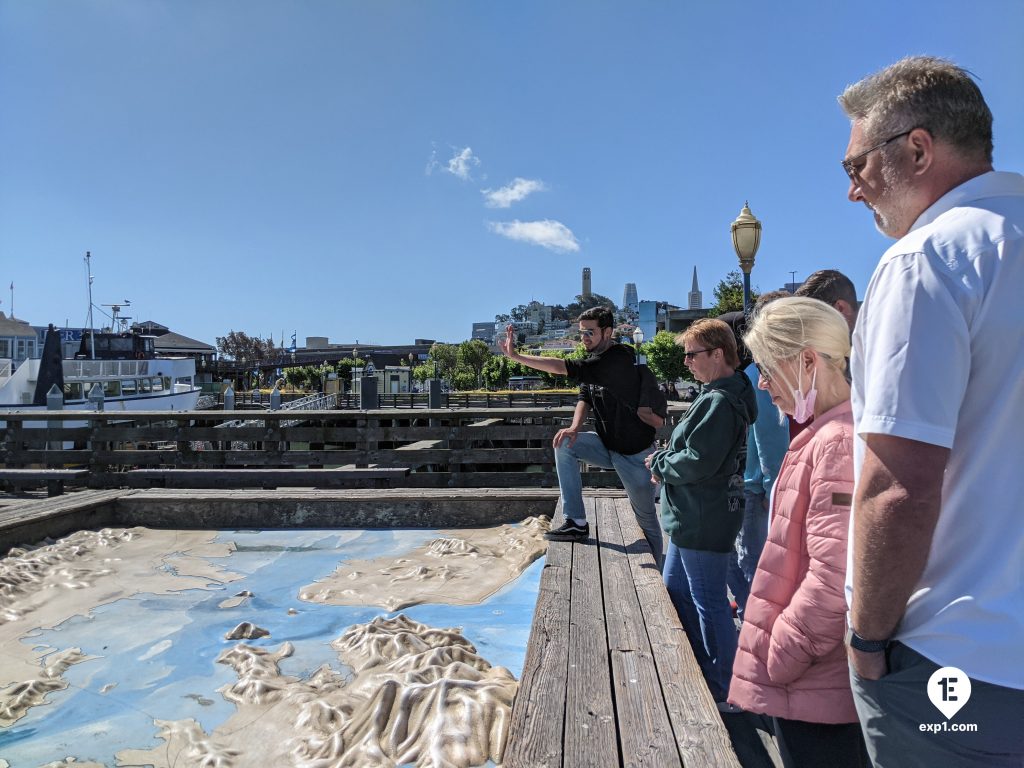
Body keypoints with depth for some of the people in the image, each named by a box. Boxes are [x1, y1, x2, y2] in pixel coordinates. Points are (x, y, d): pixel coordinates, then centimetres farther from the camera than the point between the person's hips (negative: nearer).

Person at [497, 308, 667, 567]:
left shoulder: (619, 359, -25)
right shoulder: (594, 361, 5)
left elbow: (565, 368, -35)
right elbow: (585, 397, 4)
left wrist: (516, 356, -35)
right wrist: (575, 427, -18)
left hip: (636, 453, -8)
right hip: (608, 446, 8)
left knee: (646, 516, 3)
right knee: (564, 444, -10)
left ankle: (657, 568, 26)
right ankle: (576, 523, -8)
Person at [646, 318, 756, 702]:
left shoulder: (719, 402, -21)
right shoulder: (716, 395, 12)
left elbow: (698, 462, -26)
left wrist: (660, 464, -9)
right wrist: (666, 457, 4)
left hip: (704, 523, -11)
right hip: (691, 519, 11)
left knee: (709, 603, 1)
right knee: (676, 591, 21)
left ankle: (722, 694, 17)